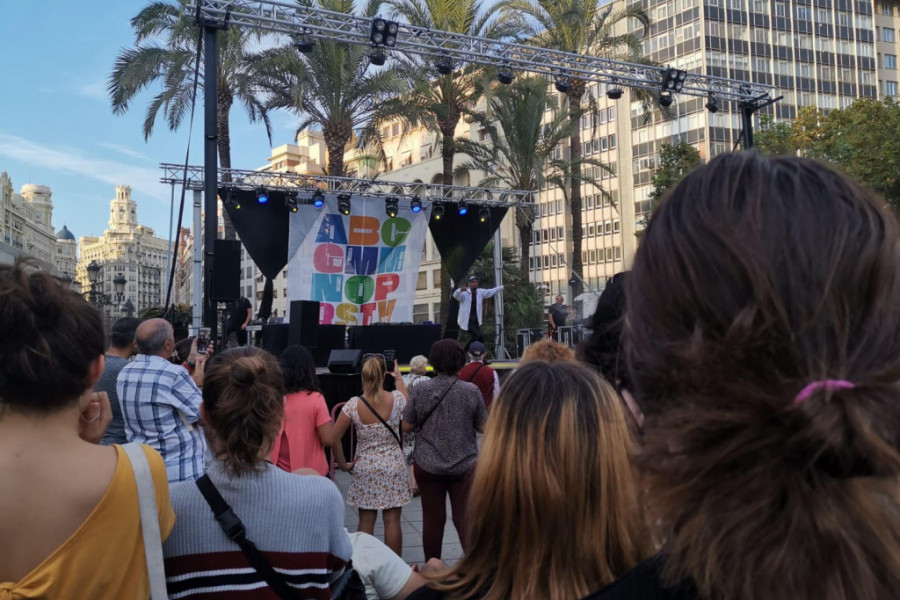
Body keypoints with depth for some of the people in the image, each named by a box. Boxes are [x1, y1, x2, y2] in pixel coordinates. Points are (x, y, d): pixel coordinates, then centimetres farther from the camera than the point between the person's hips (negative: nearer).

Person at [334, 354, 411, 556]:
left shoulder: (353, 405, -11)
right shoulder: (396, 399, -10)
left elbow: (334, 437, -9)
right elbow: (407, 403, 16)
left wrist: (344, 464, 3)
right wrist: (399, 379, 28)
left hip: (365, 468, 0)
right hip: (393, 466, 0)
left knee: (366, 521, 9)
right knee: (392, 520, 6)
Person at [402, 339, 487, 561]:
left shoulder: (420, 390, -7)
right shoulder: (471, 391, -8)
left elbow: (406, 426, -2)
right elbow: (483, 427, 0)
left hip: (428, 465, 1)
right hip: (464, 465, 0)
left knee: (433, 518, 11)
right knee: (465, 518, 5)